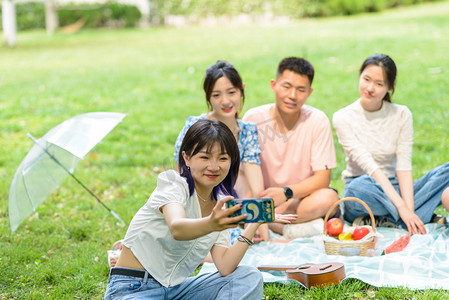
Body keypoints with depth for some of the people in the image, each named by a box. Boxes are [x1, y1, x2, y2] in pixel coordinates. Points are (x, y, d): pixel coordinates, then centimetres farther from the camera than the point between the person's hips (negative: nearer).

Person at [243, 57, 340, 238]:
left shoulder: (318, 121, -8)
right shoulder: (253, 119, -7)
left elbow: (323, 178, -11)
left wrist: (286, 192, -29)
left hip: (302, 197, 0)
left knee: (328, 198, -32)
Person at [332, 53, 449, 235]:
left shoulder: (401, 115, 1)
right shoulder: (343, 118, -8)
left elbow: (404, 166, -8)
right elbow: (368, 166, -18)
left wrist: (408, 209, -24)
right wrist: (401, 206, -28)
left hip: (395, 189, 3)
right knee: (360, 187, -39)